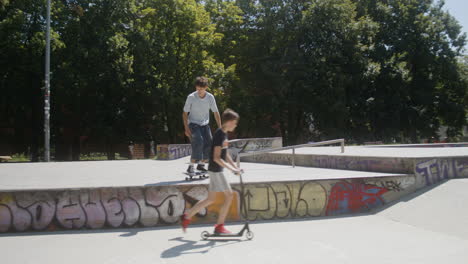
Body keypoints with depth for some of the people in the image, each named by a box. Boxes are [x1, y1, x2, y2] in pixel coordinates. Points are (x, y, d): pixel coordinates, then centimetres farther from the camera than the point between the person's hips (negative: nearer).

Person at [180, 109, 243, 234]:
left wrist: (235, 167, 12)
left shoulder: (224, 134, 12)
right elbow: (216, 158, -22)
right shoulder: (219, 135, -18)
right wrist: (232, 169, -22)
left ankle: (187, 216, 21)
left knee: (210, 199, 13)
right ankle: (219, 226, 5)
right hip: (216, 170, -10)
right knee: (229, 195, -3)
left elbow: (226, 154, 19)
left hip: (216, 170, 10)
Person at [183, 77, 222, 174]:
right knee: (198, 142, -25)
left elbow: (216, 112, 2)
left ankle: (201, 165, 16)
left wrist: (220, 128, -1)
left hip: (205, 124, 4)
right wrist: (186, 128, -14)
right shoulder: (191, 97, -14)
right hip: (193, 124, -4)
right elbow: (185, 113, -6)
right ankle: (191, 167, -16)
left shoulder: (210, 97, -7)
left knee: (209, 145, -7)